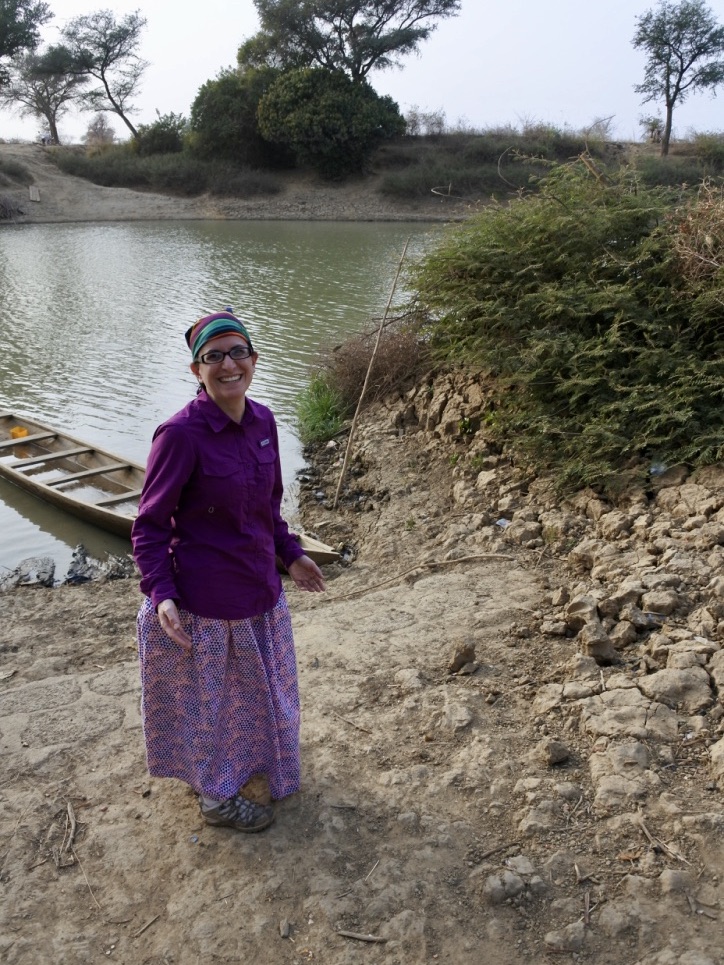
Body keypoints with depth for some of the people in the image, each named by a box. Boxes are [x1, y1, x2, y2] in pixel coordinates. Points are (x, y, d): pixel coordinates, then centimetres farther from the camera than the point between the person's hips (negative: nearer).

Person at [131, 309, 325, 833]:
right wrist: (161, 594, -24)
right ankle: (217, 795, 41)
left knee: (256, 687, 27)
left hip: (261, 589, 7)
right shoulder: (181, 434, -23)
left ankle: (246, 761, 55)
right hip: (205, 600, -7)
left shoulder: (262, 420, -3)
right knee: (209, 698, 16)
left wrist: (291, 554, 13)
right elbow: (150, 525, -15)